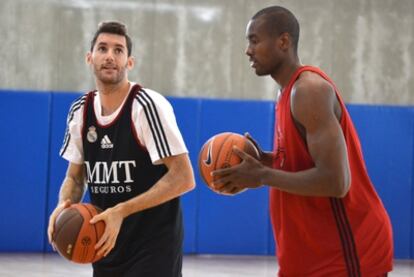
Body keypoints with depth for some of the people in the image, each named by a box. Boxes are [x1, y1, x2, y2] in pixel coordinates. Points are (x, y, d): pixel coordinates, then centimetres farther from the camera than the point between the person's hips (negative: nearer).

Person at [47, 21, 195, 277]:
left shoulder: (147, 105, -16)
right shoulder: (80, 111, 4)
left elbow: (183, 178, -19)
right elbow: (75, 176, 15)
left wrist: (121, 211, -24)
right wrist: (64, 205, -8)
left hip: (153, 247, -6)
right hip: (106, 245, 7)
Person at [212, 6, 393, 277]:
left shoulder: (309, 89, -18)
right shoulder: (291, 91, 13)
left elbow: (335, 181, -25)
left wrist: (262, 177, -16)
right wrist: (267, 162, 6)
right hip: (315, 252, 10)